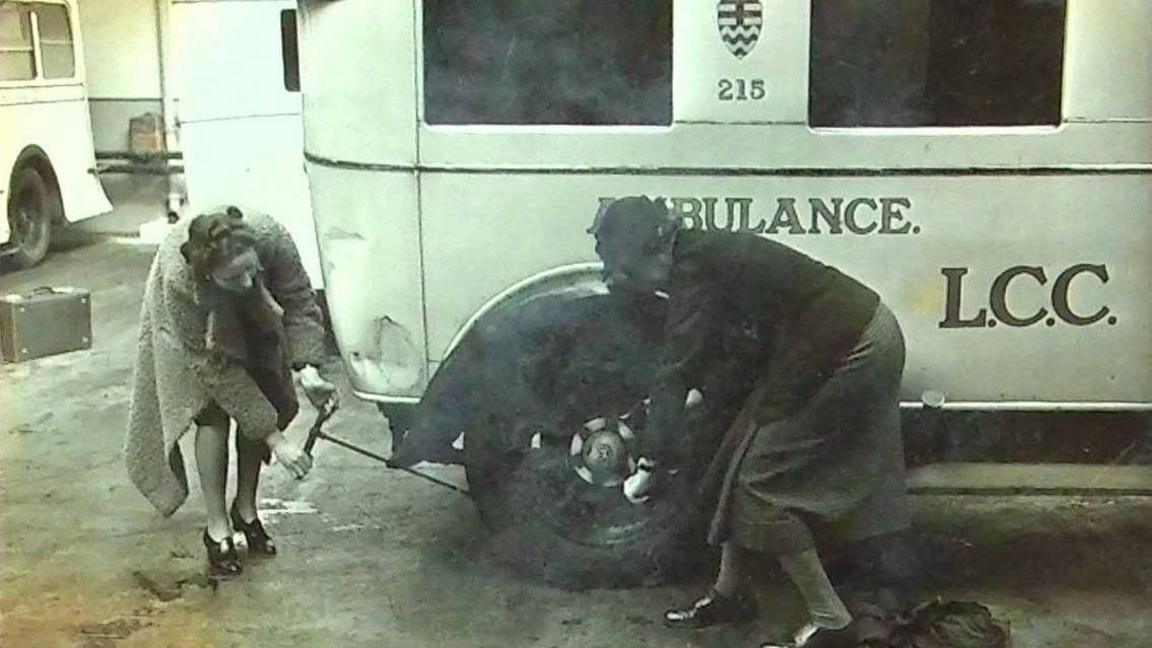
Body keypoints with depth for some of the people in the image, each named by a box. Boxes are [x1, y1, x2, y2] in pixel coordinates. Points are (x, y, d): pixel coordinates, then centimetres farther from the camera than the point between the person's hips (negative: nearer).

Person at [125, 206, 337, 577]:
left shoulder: (271, 239, -42)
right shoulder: (180, 280, -43)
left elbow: (300, 303, -26)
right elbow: (215, 366, -35)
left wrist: (307, 368, -43)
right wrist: (275, 439, -35)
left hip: (249, 313, 3)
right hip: (190, 322, -3)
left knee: (272, 403, -4)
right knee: (212, 414, -14)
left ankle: (246, 510, 15)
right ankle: (217, 529, 1)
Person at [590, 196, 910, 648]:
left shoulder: (694, 270, -18)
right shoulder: (702, 256, 10)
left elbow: (678, 372, -20)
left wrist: (653, 465, -16)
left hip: (852, 351, -10)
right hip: (848, 339, 10)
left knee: (760, 479, -5)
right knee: (744, 464, 13)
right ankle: (729, 593, 26)